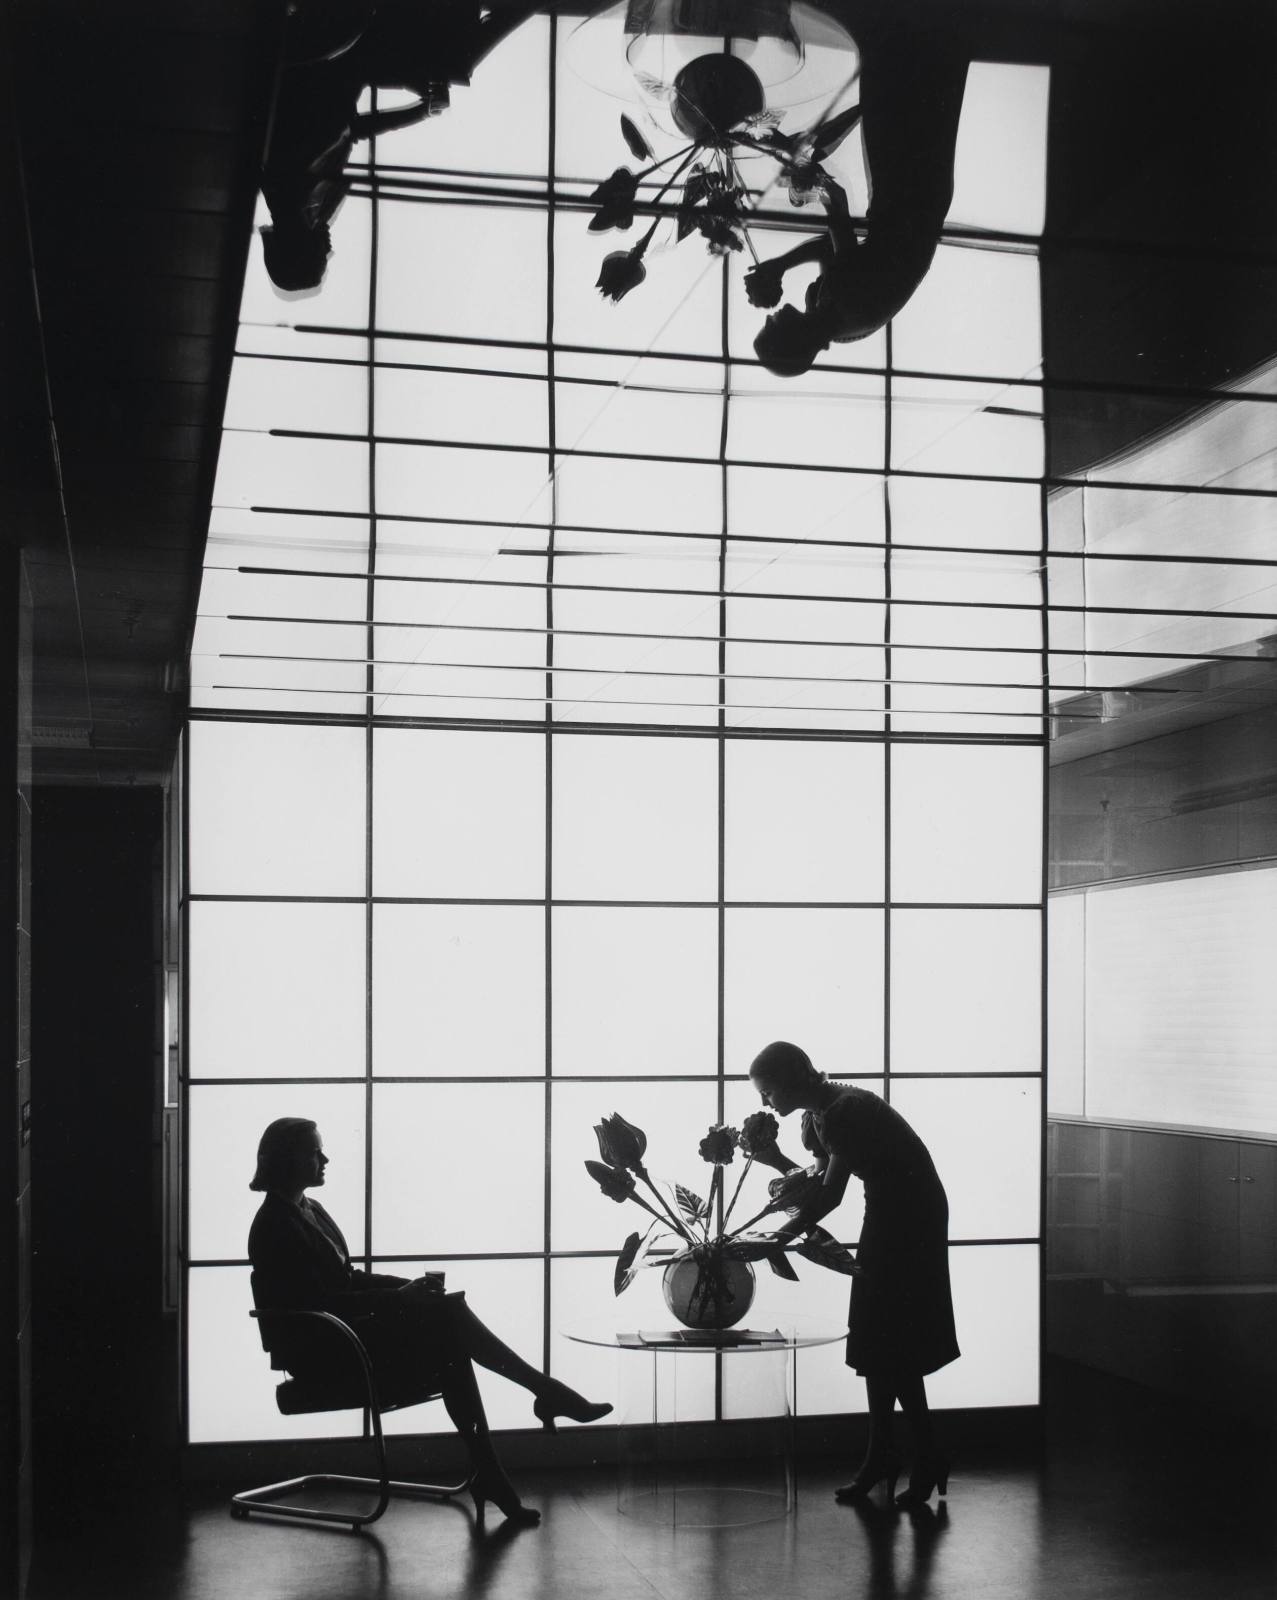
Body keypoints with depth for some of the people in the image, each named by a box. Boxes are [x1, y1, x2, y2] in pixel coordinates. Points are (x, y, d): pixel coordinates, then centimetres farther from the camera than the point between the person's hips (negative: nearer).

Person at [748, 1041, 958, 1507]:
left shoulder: (845, 1112, -24)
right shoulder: (817, 1116, 5)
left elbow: (829, 1194, -24)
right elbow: (820, 1184, 5)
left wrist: (782, 1235, -20)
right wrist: (775, 1159, -7)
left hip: (910, 1218, -10)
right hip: (887, 1218, 10)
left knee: (892, 1345, -6)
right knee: (875, 1341, 11)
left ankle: (927, 1462, 3)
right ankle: (881, 1458, 17)